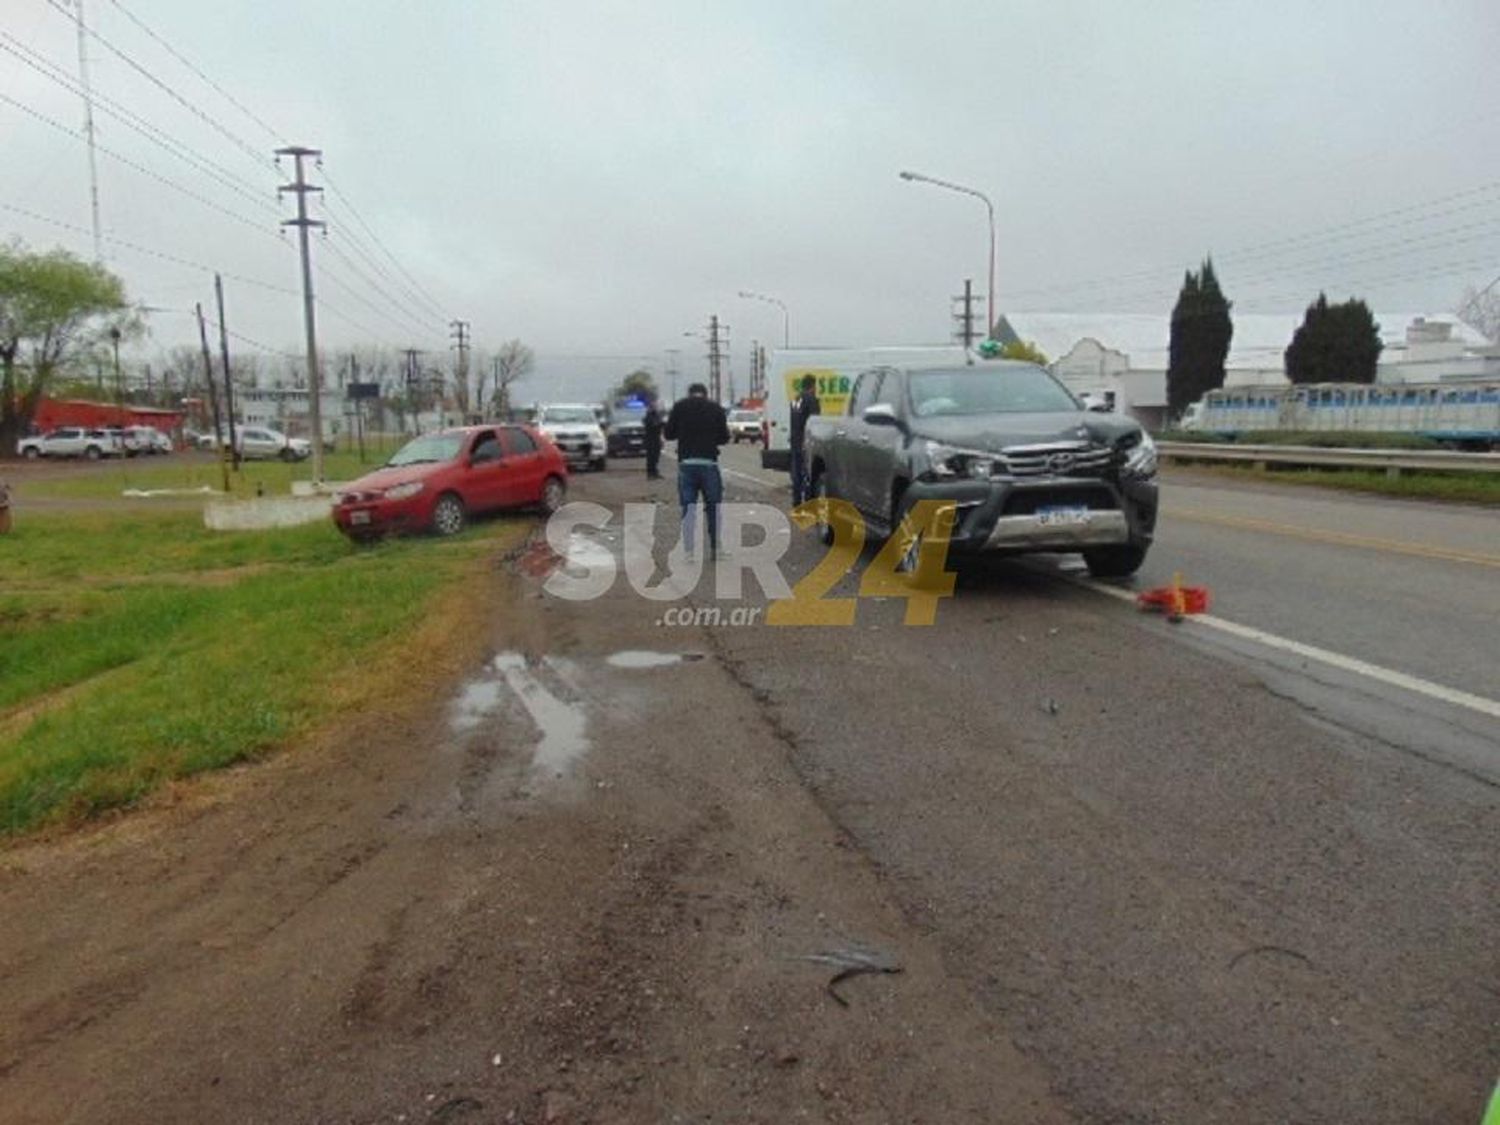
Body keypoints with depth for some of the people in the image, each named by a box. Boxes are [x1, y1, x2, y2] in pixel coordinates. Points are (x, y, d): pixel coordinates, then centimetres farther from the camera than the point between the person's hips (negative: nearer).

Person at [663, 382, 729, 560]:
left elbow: (668, 434, 6)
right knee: (713, 507, 9)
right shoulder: (716, 409, 4)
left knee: (688, 508, 4)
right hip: (709, 462, 0)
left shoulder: (679, 406, 3)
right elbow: (724, 438, 8)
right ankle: (715, 548, 11)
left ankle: (688, 550, 1)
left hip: (686, 462, 0)